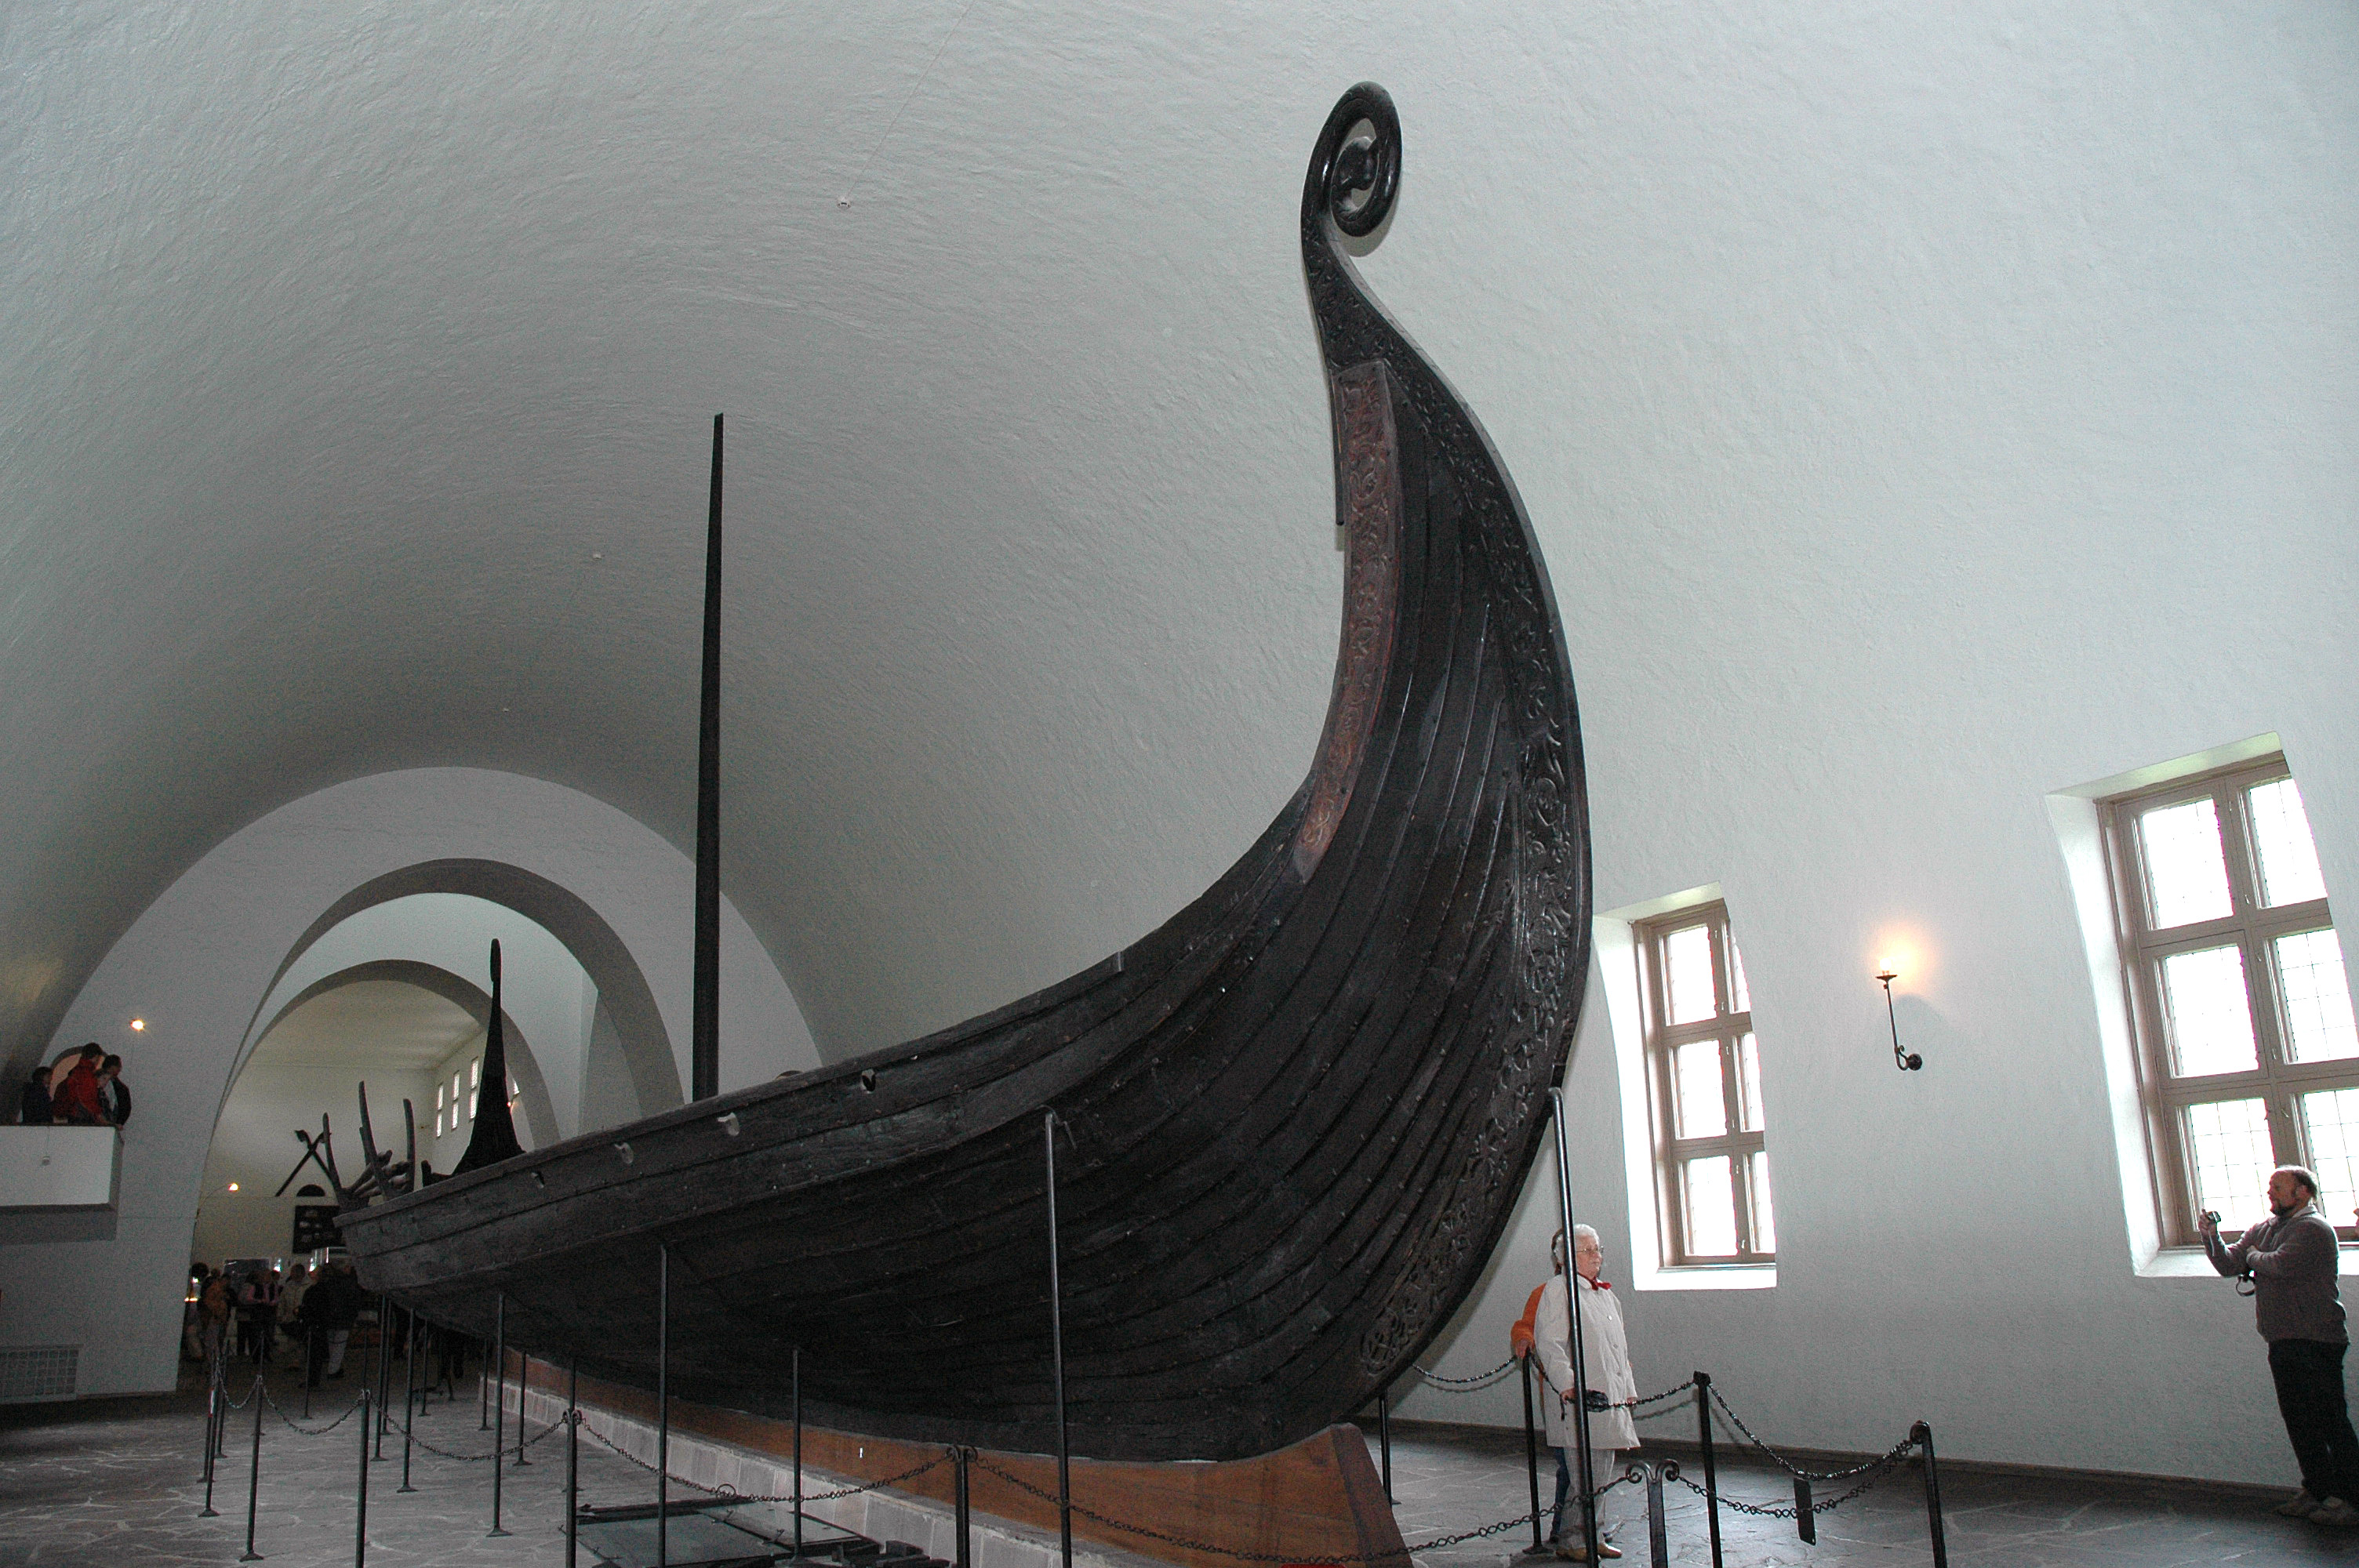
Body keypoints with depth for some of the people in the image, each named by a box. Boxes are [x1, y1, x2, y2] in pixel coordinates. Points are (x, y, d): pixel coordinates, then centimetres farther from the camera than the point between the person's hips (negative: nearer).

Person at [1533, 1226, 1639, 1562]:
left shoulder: (1606, 1294, 20)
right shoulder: (1557, 1289, -6)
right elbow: (1549, 1343, -15)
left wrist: (1628, 1388, 21)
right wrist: (1566, 1383, -24)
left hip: (1609, 1399, 8)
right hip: (1578, 1397, -8)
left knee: (1602, 1473, 12)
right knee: (1582, 1474, -9)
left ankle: (1595, 1536, 21)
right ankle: (1571, 1542, -1)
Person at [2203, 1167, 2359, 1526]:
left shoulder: (2313, 1228, -9)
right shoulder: (2262, 1229, 16)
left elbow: (2281, 1265, -22)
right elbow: (2228, 1264, 12)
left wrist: (2253, 1256, -3)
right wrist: (2212, 1237, -5)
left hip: (2316, 1341, -8)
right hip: (2282, 1343, 8)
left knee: (2329, 1419, -5)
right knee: (2298, 1421, 12)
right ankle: (2317, 1490, 19)